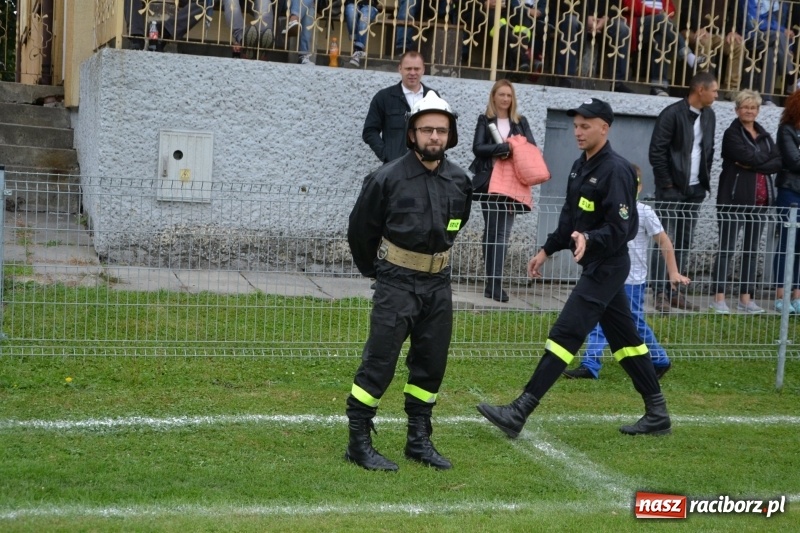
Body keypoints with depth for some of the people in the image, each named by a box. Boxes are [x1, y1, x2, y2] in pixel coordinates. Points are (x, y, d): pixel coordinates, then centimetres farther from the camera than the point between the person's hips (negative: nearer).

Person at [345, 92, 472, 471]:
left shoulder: (459, 182, 1)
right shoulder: (388, 179, -12)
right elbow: (360, 229, 1)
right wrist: (373, 269, 11)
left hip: (438, 284, 5)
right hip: (396, 284, -5)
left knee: (431, 364, 11)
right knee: (379, 362, -4)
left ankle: (419, 440, 24)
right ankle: (358, 443, 5)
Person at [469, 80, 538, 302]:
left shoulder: (520, 122, 12)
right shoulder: (485, 120, 5)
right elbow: (477, 148, -8)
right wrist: (505, 147, -18)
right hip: (490, 182, -1)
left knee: (503, 232, -5)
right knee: (491, 230, 2)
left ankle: (494, 282, -6)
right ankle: (493, 281, 4)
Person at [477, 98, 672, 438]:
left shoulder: (616, 170, -17)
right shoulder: (580, 166, 12)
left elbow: (620, 228, -21)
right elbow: (569, 217, 20)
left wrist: (589, 240, -37)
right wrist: (547, 250, 18)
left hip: (606, 267, -10)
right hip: (595, 266, 10)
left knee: (565, 335, -12)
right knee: (624, 338, 13)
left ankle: (518, 413, -14)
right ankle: (657, 414, 22)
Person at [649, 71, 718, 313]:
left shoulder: (709, 115, 10)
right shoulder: (672, 113, -11)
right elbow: (657, 152, -13)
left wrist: (705, 178, 9)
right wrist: (667, 184, -12)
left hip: (695, 191, 7)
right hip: (671, 191, -7)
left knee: (684, 243, 9)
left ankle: (676, 291, 14)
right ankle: (660, 293, 1)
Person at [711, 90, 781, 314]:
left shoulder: (764, 135, 15)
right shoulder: (732, 134, -2)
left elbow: (777, 163, 2)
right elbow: (747, 156, -18)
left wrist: (753, 165, -11)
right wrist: (765, 157, -2)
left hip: (759, 201, 6)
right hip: (734, 199, -6)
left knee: (752, 250, 8)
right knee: (726, 249, -3)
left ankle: (746, 298, 13)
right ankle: (719, 298, 0)